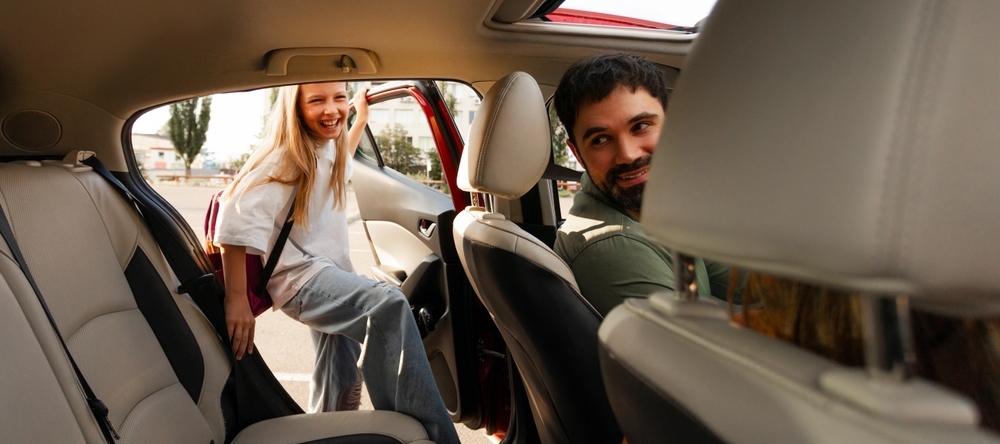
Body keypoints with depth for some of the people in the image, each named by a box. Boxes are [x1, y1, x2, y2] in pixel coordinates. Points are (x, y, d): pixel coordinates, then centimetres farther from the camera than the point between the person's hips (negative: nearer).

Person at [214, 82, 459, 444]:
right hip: (299, 277, -10)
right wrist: (237, 301, -28)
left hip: (331, 270, 10)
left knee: (338, 393, 19)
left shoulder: (330, 146, 8)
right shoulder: (286, 156, -17)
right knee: (388, 305, -35)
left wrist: (361, 118, 34)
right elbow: (235, 223, -26)